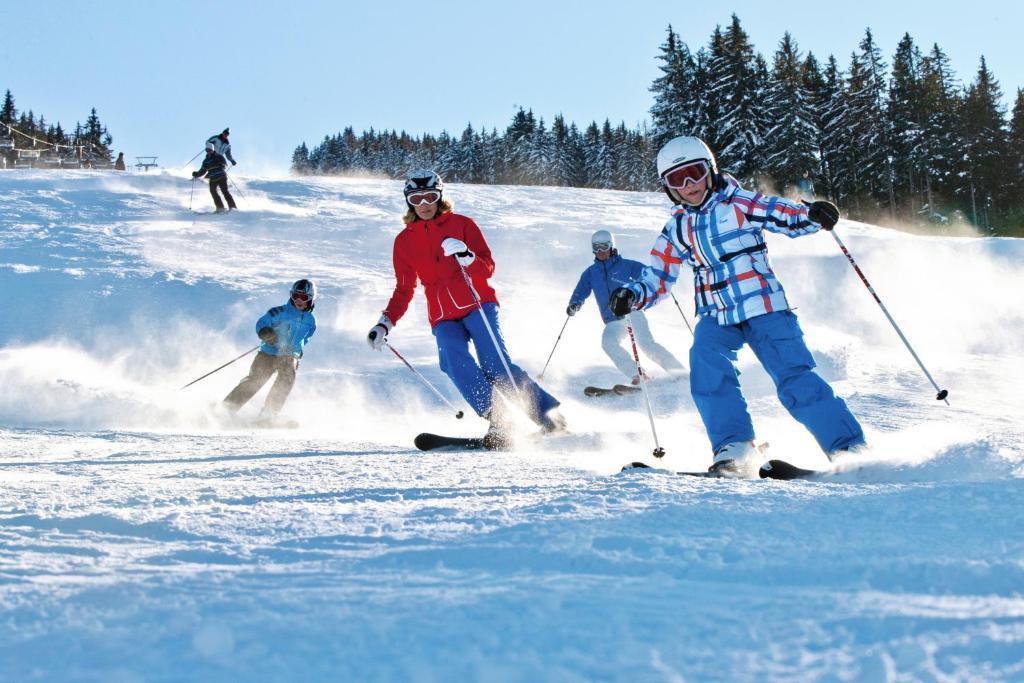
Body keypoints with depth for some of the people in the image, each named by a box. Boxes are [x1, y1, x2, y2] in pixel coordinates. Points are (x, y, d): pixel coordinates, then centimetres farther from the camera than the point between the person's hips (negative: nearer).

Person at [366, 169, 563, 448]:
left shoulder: (462, 224, 3)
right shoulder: (404, 241, 11)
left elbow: (488, 268, -3)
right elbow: (404, 290, 18)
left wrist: (466, 257, -23)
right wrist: (385, 324, 7)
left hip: (478, 305, -2)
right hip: (443, 318, 2)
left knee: (495, 363, -22)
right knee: (457, 364, -27)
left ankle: (546, 413, -15)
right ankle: (498, 423, -33)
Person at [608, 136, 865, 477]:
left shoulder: (739, 204, 0)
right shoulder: (676, 229, 12)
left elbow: (786, 216, -7)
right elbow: (657, 278, 14)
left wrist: (814, 215, -28)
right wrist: (631, 295, -5)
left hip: (764, 308, -4)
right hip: (716, 319, 4)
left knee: (796, 380, -12)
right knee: (706, 364, -25)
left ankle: (850, 447, -4)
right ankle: (734, 448, -19)